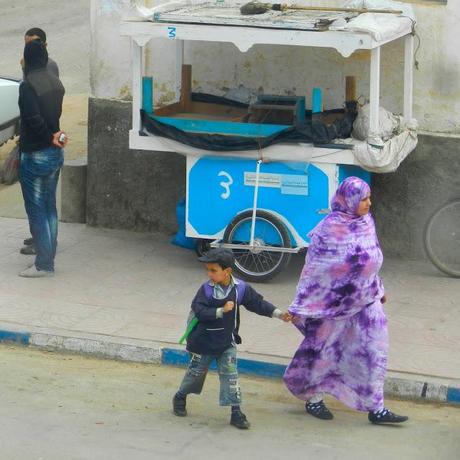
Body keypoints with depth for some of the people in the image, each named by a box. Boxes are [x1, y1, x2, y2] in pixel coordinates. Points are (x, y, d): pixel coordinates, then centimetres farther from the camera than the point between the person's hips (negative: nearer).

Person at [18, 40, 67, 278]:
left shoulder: (28, 85, -17)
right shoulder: (55, 82, 7)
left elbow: (34, 119, -24)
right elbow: (59, 113, 7)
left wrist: (51, 138, -11)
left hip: (35, 156, -8)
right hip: (56, 153, 8)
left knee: (36, 210, -1)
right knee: (50, 207, 15)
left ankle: (44, 264, 0)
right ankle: (48, 259, 21)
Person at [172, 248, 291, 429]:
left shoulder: (240, 288, -7)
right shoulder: (206, 289, -15)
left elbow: (258, 303, 0)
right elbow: (199, 311, -24)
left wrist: (279, 314, -6)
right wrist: (221, 311, -31)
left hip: (227, 342, 1)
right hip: (204, 340, -1)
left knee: (230, 374, -3)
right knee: (195, 372, 14)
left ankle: (236, 412, 1)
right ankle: (180, 397, 38)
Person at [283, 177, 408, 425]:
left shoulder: (365, 222, 2)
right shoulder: (330, 229, -18)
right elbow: (315, 267, -16)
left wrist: (378, 290, 24)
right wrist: (300, 307, -16)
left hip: (366, 300, 6)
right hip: (335, 301, -6)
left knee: (374, 351, 3)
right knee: (324, 349, 8)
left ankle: (375, 408, 8)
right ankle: (313, 398, 28)